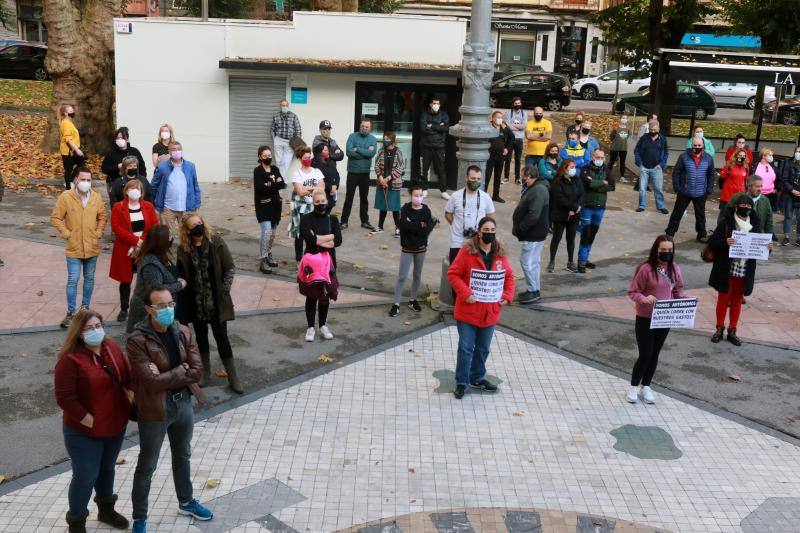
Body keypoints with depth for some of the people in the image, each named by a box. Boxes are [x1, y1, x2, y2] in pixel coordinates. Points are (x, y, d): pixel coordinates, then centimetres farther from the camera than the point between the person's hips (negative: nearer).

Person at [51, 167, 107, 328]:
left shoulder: (96, 197, -1)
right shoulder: (65, 197, -11)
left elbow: (102, 216, 13)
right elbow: (55, 218, -5)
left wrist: (98, 232, 2)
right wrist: (66, 234, -10)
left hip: (92, 247, 3)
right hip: (74, 248, -3)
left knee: (89, 278, 14)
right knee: (73, 280, -1)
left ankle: (85, 307, 30)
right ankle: (71, 312, 8)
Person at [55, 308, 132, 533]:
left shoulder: (111, 347, -2)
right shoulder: (71, 359, -22)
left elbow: (127, 377, 8)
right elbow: (64, 398, -23)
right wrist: (90, 421, -19)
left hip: (115, 425, 6)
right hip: (84, 431, -6)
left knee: (107, 468, 24)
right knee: (86, 476, 3)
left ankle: (106, 510, 45)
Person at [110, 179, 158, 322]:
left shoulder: (148, 206, 7)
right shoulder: (118, 207, 0)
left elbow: (155, 225, 1)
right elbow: (116, 227, -9)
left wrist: (143, 241, -12)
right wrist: (135, 240, -18)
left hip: (145, 251, 1)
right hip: (125, 251, -1)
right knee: (125, 281, 7)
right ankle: (124, 310, 18)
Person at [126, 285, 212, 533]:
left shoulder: (183, 333, -4)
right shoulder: (137, 341, -21)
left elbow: (197, 371, -11)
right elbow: (152, 381, -27)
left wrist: (166, 376, -20)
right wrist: (181, 371, -16)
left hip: (183, 404, 6)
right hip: (154, 410, -5)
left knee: (182, 457, 25)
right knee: (147, 466, 12)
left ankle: (186, 502, 47)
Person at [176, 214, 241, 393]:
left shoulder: (216, 242, -10)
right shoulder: (183, 250, -6)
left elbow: (230, 268, -5)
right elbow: (181, 276, 1)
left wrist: (224, 290, -12)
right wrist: (185, 301, -6)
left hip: (216, 302, -2)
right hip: (196, 303, 2)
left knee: (222, 338, 3)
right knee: (201, 337, 16)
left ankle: (233, 377, 13)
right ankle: (205, 372, 33)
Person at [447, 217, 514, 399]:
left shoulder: (500, 254, 2)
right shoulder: (467, 251, -11)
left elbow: (509, 276, 13)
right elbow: (453, 274, -10)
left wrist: (508, 295, -1)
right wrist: (465, 293, -19)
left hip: (490, 312, 4)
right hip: (468, 311, -4)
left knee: (483, 348, 18)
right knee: (466, 348, 2)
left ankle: (477, 378, 35)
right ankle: (461, 382, 16)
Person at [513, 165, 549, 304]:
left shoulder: (539, 190, -21)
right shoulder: (534, 188, 13)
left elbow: (534, 215, -27)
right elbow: (526, 209, 20)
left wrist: (520, 228, -17)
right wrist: (519, 227, 12)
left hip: (534, 234, -11)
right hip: (534, 232, 11)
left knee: (527, 261, -7)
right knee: (534, 261, 16)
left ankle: (533, 291, 1)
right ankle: (534, 290, 26)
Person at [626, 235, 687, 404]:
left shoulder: (675, 269, -1)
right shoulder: (645, 269, -17)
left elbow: (678, 290, 10)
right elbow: (632, 292, -12)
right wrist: (644, 299, -32)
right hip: (645, 319, -5)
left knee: (655, 353, 15)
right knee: (645, 355, -1)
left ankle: (645, 386, 32)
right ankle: (634, 387, 21)